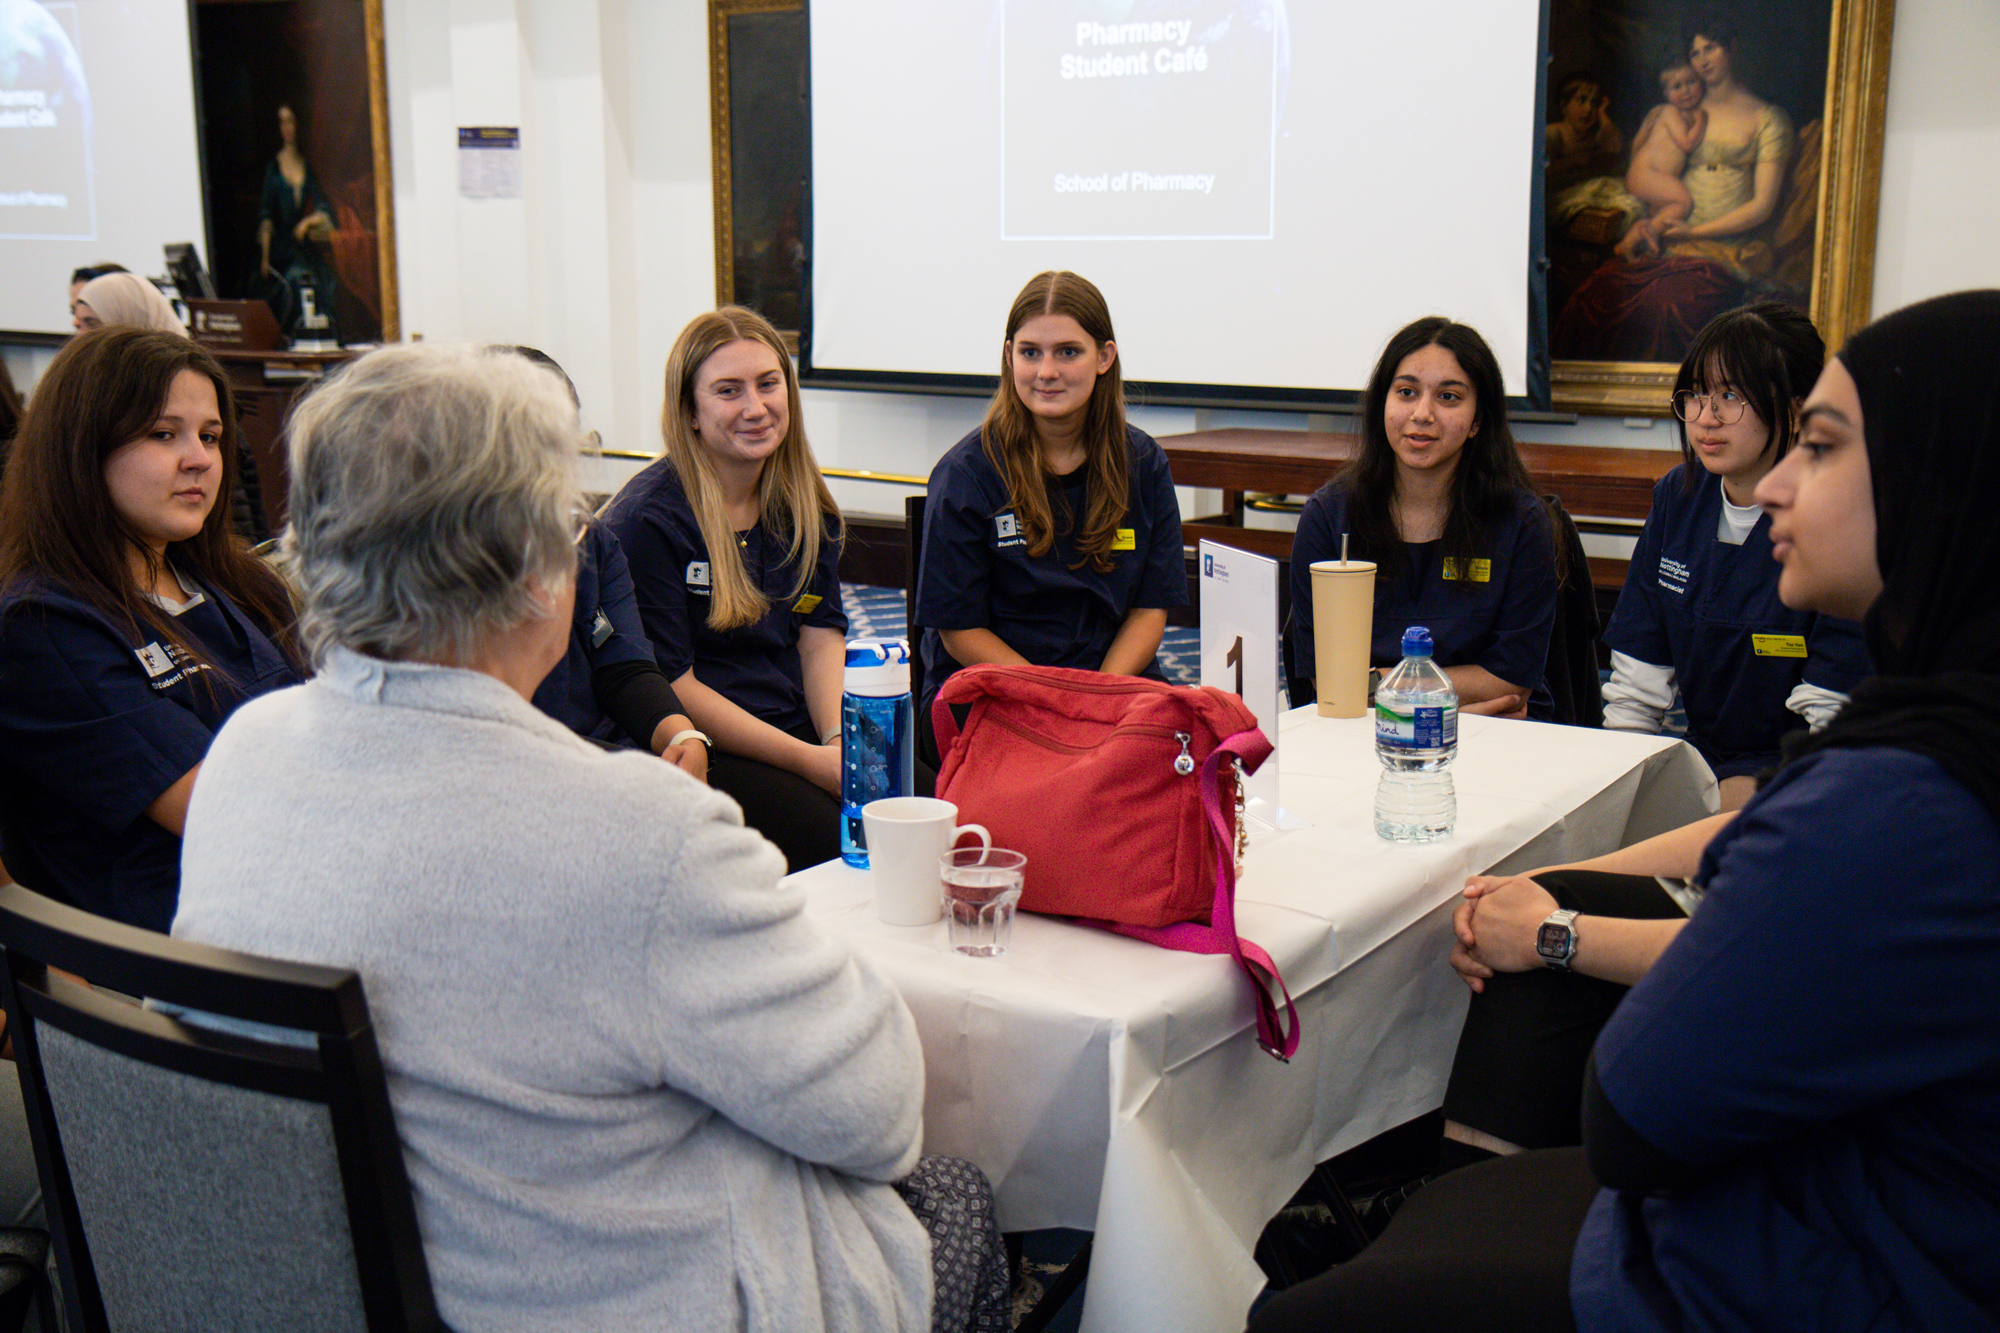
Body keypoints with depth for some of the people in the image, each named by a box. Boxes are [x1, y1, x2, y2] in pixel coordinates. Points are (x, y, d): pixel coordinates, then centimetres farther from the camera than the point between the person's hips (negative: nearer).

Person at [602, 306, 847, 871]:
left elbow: (822, 635, 6)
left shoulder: (804, 502, 11)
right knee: (835, 841, -28)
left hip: (803, 728, 6)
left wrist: (842, 741, -14)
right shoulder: (647, 519, -11)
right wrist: (810, 760, -16)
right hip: (701, 753, -6)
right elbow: (669, 686, -12)